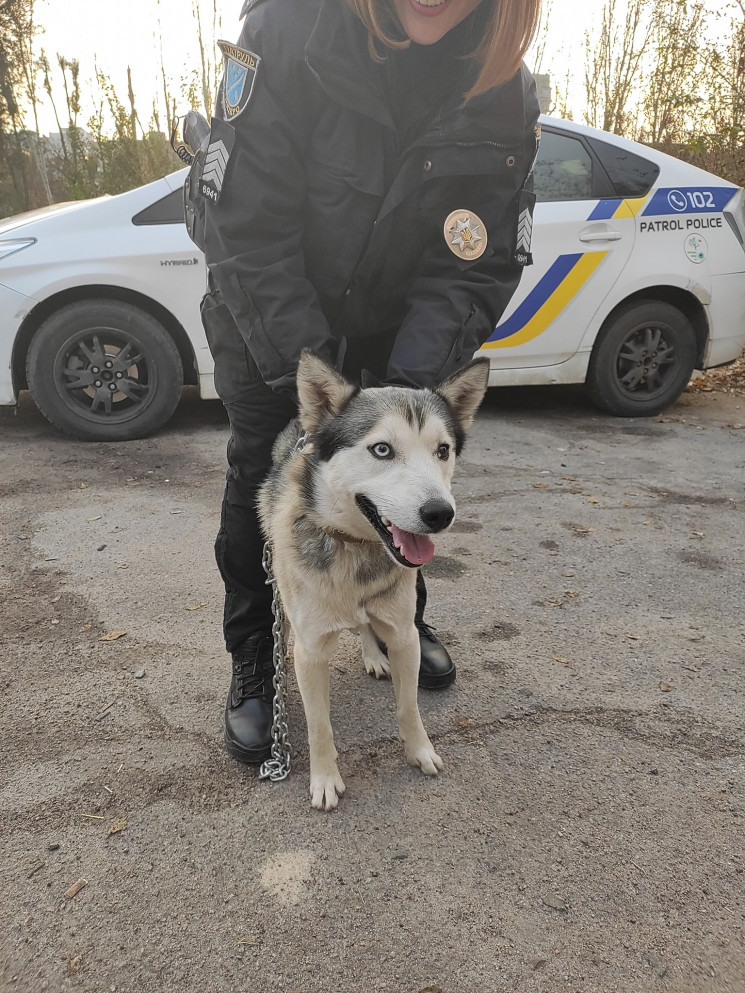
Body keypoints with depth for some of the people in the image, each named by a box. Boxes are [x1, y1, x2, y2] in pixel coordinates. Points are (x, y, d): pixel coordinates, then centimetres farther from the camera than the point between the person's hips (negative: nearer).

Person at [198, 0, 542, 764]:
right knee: (260, 484, 0)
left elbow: (470, 271, -17)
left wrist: (410, 383, -29)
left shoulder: (507, 96, -16)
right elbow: (248, 230, -27)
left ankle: (399, 621, 37)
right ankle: (253, 660, 20)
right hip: (267, 320, -2)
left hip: (388, 328, 3)